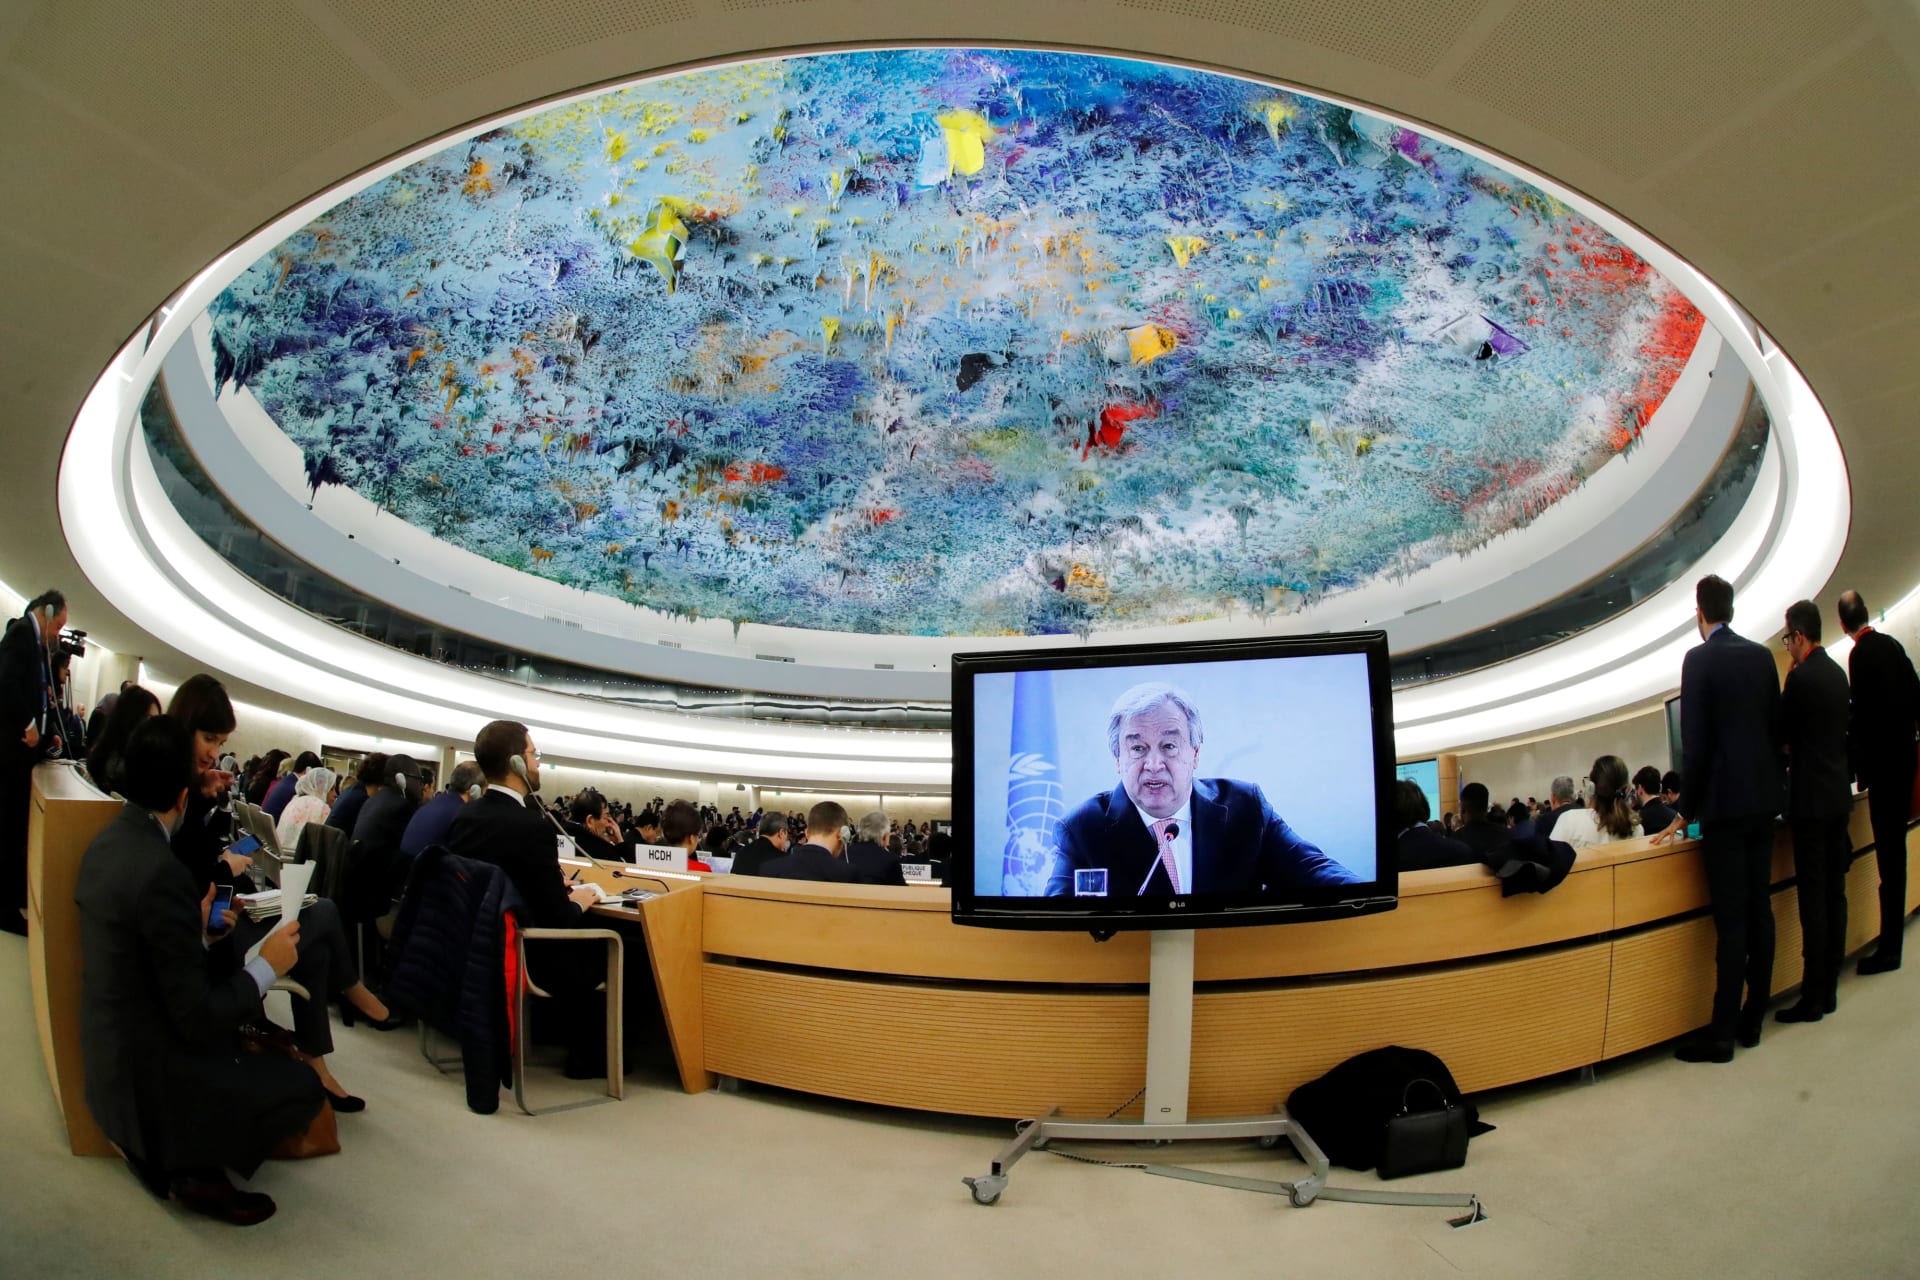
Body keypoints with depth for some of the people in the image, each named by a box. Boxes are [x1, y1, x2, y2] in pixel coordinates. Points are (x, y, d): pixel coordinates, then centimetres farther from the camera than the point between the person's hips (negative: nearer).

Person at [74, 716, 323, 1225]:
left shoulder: (107, 843, -1)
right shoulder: (160, 872, -29)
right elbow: (199, 1017, -24)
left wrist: (196, 932, 11)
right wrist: (267, 965, -13)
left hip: (113, 1049, 9)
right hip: (151, 1072, -9)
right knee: (303, 1088, -4)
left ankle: (163, 1152, 20)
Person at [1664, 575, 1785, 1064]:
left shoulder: (1700, 659, -11)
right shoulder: (1762, 656, 8)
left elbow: (1696, 743, -13)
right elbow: (1777, 727, 12)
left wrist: (1686, 810, -5)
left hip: (1726, 803, -7)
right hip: (1764, 799, 7)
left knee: (1731, 918, -6)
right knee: (1759, 909, 11)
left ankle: (1722, 1033, -2)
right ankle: (1752, 1020, 19)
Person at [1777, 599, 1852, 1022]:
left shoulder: (1800, 677, -15)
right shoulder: (1838, 674, 10)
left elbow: (1780, 732, -7)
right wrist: (1794, 752, 22)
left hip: (1812, 799, -8)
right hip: (1839, 795, 9)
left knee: (1813, 897, -6)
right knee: (1834, 892, 10)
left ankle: (1812, 998, -3)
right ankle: (1828, 990, 17)